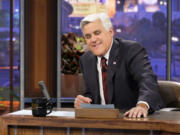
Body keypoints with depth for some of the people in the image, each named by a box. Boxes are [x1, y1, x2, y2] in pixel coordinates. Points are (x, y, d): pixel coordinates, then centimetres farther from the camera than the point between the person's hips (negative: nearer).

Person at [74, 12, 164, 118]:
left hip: (134, 116, -5)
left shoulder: (132, 50, -11)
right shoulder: (86, 60, 9)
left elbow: (148, 80, -27)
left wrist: (142, 105, -47)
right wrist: (83, 101, -5)